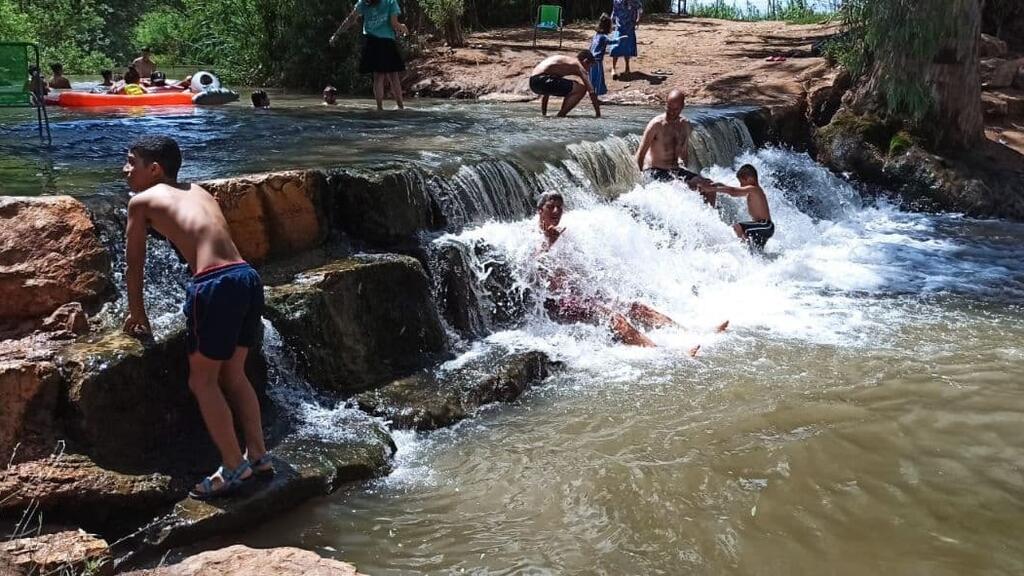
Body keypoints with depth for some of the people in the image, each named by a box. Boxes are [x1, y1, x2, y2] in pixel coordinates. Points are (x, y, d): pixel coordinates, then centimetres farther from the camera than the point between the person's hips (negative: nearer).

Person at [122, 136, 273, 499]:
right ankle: (258, 455, 25)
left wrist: (137, 316, 27)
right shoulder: (198, 192, 26)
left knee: (202, 380, 8)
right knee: (232, 374, 21)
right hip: (248, 278, 7)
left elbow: (134, 265, 14)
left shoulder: (142, 201, 9)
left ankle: (233, 468, 10)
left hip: (217, 285, -7)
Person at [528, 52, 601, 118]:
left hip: (533, 82, 10)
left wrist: (543, 113, 45)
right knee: (581, 89, -8)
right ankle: (560, 115, -4)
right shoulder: (579, 66, 6)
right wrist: (598, 113, 2)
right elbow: (591, 91, -3)